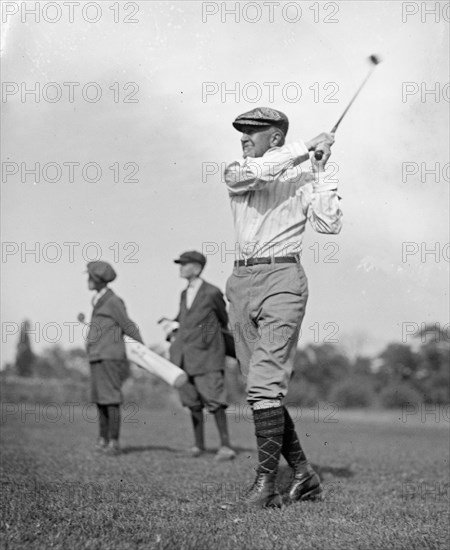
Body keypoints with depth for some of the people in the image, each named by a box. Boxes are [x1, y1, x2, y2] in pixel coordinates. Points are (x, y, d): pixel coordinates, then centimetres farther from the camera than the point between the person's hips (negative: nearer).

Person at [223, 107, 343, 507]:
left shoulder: (303, 178, 5)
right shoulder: (235, 173, 14)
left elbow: (330, 224, -8)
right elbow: (249, 173, -11)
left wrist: (320, 169, -7)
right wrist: (305, 148, -9)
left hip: (282, 280, -5)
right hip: (242, 280, 5)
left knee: (264, 384, -16)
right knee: (262, 387, 6)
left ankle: (265, 482, -14)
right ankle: (303, 473, 17)